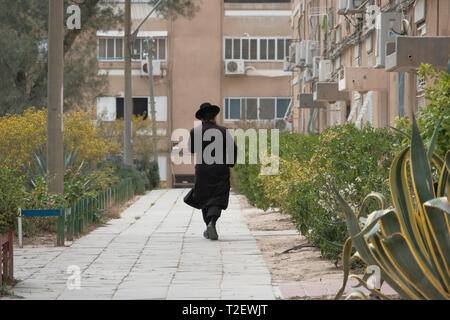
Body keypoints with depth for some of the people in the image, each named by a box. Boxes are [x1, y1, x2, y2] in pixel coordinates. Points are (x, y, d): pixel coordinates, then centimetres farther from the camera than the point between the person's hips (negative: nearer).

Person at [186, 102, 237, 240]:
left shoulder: (196, 131, 0)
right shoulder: (223, 131, -2)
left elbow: (191, 149, 10)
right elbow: (233, 148, -6)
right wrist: (230, 164, 6)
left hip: (202, 169, 1)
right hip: (220, 171, -1)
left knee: (204, 199, 14)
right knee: (217, 199, -3)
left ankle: (209, 227, 16)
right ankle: (212, 223, -26)